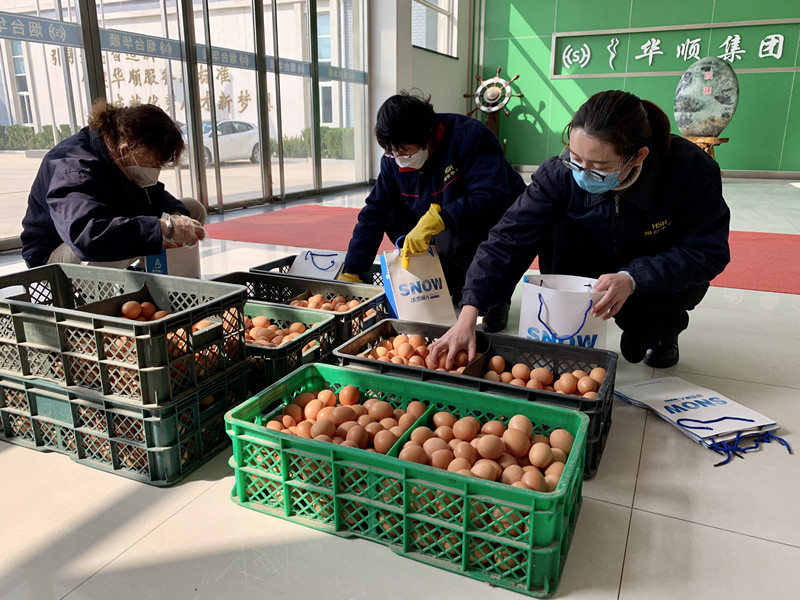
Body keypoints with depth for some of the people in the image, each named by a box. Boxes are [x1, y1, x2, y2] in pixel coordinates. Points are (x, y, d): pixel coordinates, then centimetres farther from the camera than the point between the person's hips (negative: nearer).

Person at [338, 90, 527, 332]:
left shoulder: (470, 136, -26)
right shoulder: (394, 159, -7)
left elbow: (492, 199, -37)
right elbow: (374, 211, -4)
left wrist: (436, 219, -48)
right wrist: (350, 274, -9)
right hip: (443, 228, 7)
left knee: (452, 240, -36)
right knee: (394, 214, -11)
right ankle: (453, 290, 1)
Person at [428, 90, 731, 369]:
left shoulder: (693, 169, -30)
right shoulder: (561, 172, -28)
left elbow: (708, 252, -23)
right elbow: (510, 237, -32)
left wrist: (633, 278, -39)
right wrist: (469, 313, -43)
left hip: (663, 275, -1)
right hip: (602, 262, 1)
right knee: (557, 231, -28)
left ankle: (663, 329, 6)